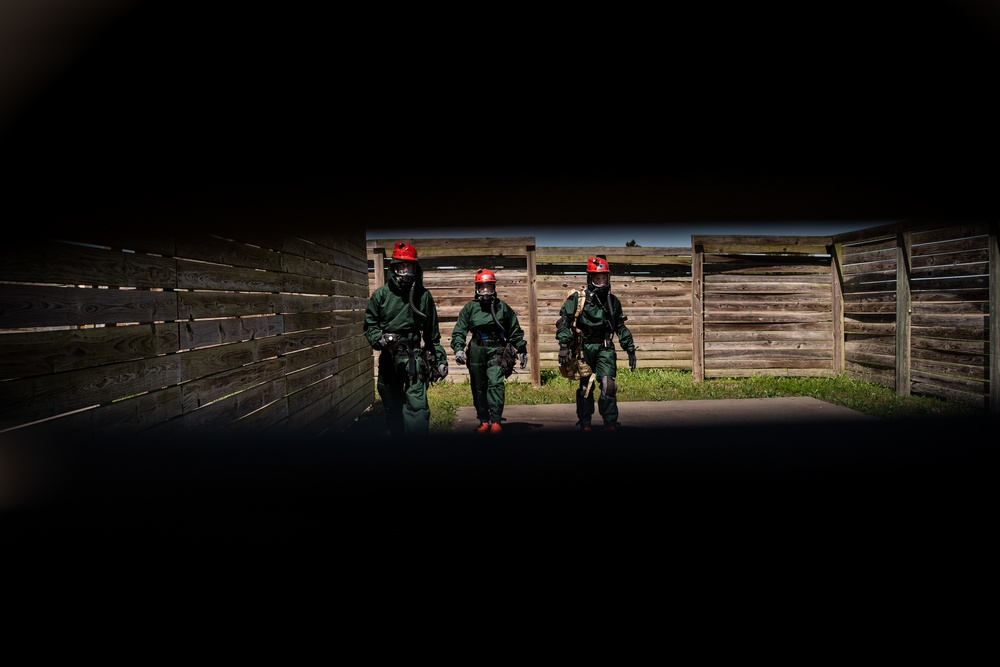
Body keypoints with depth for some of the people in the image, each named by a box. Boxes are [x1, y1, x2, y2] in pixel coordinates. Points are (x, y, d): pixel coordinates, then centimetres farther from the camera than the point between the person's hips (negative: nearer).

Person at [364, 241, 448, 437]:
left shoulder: (423, 295, 2)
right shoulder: (381, 294, 1)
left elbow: (432, 333, 8)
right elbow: (370, 324, 6)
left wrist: (440, 359, 8)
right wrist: (378, 339, -14)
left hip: (413, 357, -2)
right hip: (388, 358, 2)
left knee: (417, 406, -13)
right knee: (392, 409, 14)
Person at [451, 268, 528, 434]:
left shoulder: (503, 308, 9)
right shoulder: (470, 308, 6)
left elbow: (515, 331, 15)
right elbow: (459, 331, 1)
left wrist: (522, 350, 16)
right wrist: (458, 348, -15)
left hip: (496, 351, -1)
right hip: (476, 351, 2)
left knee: (496, 383, -17)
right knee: (479, 388, 7)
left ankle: (495, 421, -16)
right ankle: (484, 421, 16)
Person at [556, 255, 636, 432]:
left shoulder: (613, 301, 10)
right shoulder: (577, 298, -5)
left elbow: (621, 327, 18)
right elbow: (564, 322, -7)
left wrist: (630, 349, 16)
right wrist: (564, 346, -16)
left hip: (605, 348, 2)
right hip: (584, 348, -2)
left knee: (608, 384, -12)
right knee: (585, 387, 7)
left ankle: (610, 424, -2)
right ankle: (584, 424, 21)